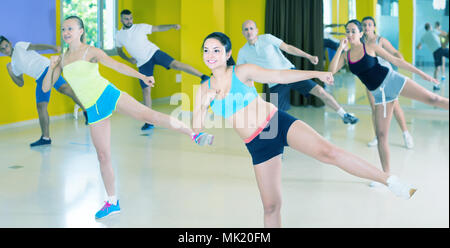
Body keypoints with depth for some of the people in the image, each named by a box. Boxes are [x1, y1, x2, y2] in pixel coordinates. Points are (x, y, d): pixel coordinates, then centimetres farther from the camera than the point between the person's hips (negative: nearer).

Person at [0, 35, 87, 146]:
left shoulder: (19, 46, 8)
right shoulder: (14, 64, 26)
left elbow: (36, 46, -8)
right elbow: (20, 83, 26)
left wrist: (53, 47, -25)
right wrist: (10, 73, 11)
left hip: (46, 68, -7)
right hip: (40, 79, 7)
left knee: (64, 88, -30)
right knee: (40, 107, 1)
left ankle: (87, 110, -31)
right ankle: (45, 137, 4)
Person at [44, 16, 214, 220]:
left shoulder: (91, 51, -1)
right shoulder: (62, 59, 12)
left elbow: (116, 65, -12)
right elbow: (45, 88, 13)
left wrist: (142, 76, -25)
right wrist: (51, 67, -4)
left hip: (108, 94, -4)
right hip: (93, 109, 4)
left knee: (147, 114, -25)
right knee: (103, 156, 5)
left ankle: (194, 135, -25)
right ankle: (112, 203, 15)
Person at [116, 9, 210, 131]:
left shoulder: (140, 27, 0)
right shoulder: (119, 35, 7)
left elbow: (158, 28, 1)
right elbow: (119, 51, 20)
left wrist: (172, 26, -14)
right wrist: (128, 59, 0)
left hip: (153, 52, -2)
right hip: (143, 64, 2)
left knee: (175, 64, -25)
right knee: (146, 91, -1)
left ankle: (203, 77, -24)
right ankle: (149, 122, 7)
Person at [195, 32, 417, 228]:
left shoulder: (241, 71, -2)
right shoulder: (204, 90, 5)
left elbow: (279, 76, -4)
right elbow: (196, 128, 3)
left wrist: (316, 73, -12)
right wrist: (205, 105, -15)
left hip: (278, 123, -3)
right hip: (257, 145, 3)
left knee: (328, 151, -22)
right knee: (271, 205, 5)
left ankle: (390, 181, -13)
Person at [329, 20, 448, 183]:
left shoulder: (371, 47, -3)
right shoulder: (345, 55, 5)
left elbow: (396, 61, 1)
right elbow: (331, 71, -10)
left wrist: (422, 74, 1)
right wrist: (340, 48, -12)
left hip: (391, 80, -3)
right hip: (379, 93, 3)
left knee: (432, 98, -14)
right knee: (381, 135, 2)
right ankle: (387, 174, 11)